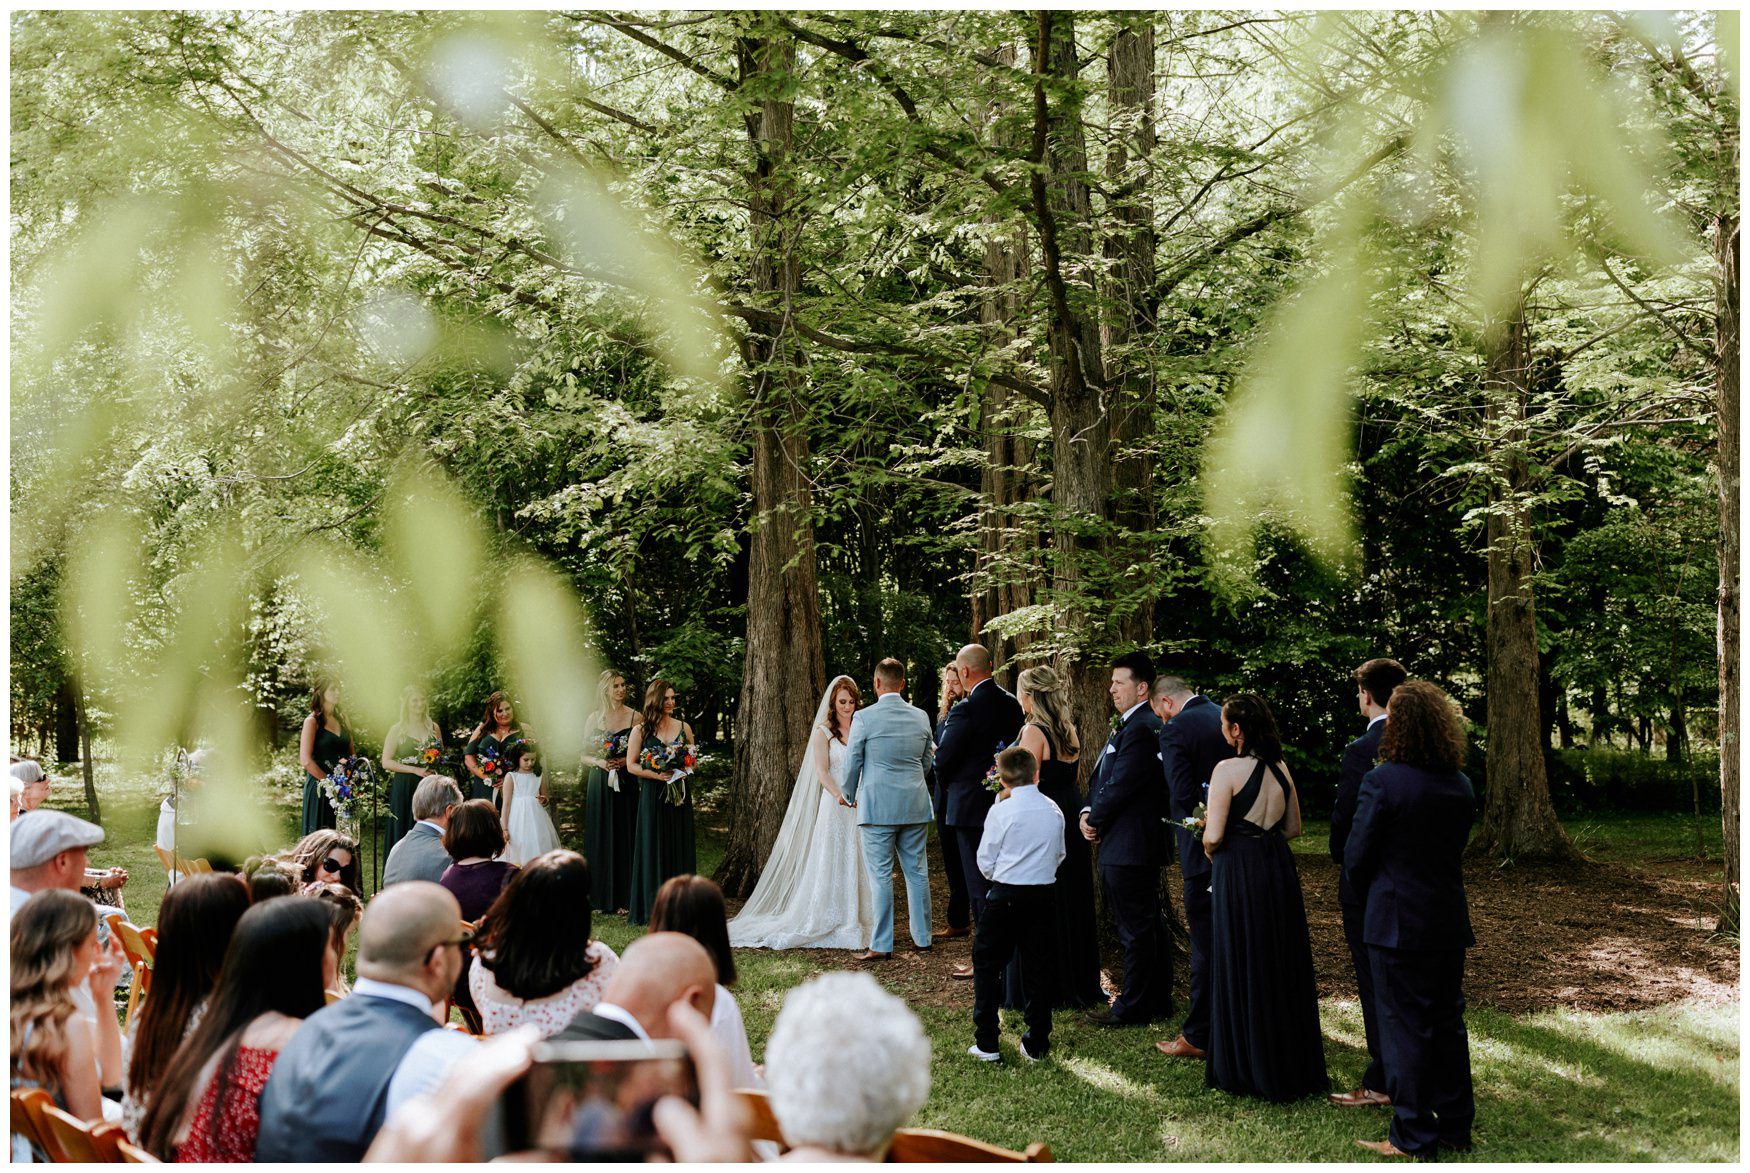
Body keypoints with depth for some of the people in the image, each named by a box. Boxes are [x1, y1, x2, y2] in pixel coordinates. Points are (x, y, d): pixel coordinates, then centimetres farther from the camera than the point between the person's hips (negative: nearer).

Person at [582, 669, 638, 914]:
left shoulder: (635, 716, 0)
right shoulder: (594, 718, 7)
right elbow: (584, 756, 9)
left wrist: (626, 761, -15)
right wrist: (599, 762, -10)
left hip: (626, 785, -2)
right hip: (600, 786, 2)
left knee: (624, 838, -1)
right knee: (601, 838, 4)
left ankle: (623, 897, 5)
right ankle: (601, 896, 12)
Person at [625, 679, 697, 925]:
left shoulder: (683, 727, 8)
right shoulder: (641, 730, -1)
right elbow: (631, 765, -3)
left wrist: (683, 771, -6)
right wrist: (657, 775, -15)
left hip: (680, 794, 3)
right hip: (653, 796, -3)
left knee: (680, 849, 4)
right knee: (654, 849, -1)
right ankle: (652, 908, 5)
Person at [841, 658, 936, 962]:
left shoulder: (865, 718, -10)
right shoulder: (921, 718, 4)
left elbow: (852, 763, -4)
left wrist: (851, 797, 14)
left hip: (877, 806, -4)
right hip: (915, 806, 4)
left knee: (880, 876, 0)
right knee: (917, 871, 13)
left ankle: (881, 945, 2)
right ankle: (922, 936, 21)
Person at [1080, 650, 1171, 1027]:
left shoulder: (1141, 729, -19)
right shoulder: (1128, 725, 15)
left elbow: (1119, 786, -21)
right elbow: (1101, 777, 17)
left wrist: (1094, 820, -7)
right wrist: (1088, 811, 2)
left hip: (1128, 847, -11)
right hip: (1137, 844, 11)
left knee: (1135, 929, -1)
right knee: (1148, 925, 17)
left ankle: (1132, 1007, 6)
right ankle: (1158, 999, 26)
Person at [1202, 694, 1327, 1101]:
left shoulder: (1228, 770, -14)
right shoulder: (1281, 768, 4)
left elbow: (1213, 837, -16)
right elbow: (1293, 827, 13)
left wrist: (1210, 851, 5)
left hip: (1238, 873, -6)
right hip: (1279, 870, 6)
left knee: (1242, 969, 5)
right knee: (1283, 967, 15)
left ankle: (1249, 1069, 14)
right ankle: (1291, 1065, 24)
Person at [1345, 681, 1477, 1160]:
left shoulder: (1382, 782, -17)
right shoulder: (1461, 786, 1)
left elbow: (1356, 855, -11)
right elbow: (1456, 848, 10)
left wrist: (1369, 900, 7)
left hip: (1397, 922, -6)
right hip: (1449, 920, 6)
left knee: (1404, 1028, 3)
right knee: (1448, 1022, 16)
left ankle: (1413, 1138, 10)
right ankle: (1455, 1126, 25)